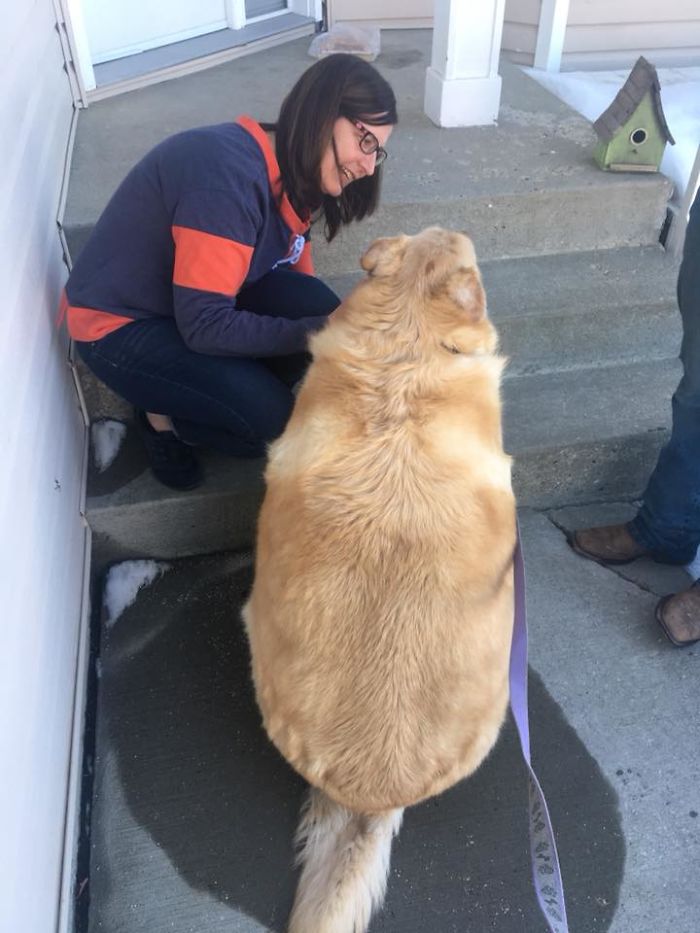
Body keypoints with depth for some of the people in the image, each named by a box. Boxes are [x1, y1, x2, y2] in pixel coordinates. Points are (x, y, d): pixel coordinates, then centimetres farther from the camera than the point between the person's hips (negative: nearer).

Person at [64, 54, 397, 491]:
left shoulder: (294, 175, -4)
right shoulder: (229, 172, -31)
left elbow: (296, 276, 3)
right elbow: (205, 325, -31)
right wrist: (318, 332, -28)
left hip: (205, 296, 8)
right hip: (119, 323, -8)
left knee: (323, 314, -16)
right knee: (271, 419, -23)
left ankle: (234, 391, 4)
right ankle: (165, 415, 5)